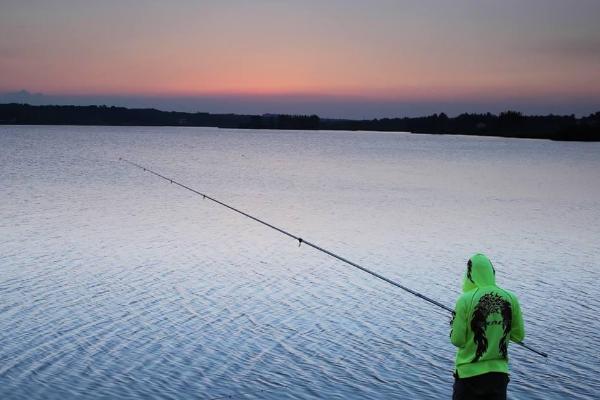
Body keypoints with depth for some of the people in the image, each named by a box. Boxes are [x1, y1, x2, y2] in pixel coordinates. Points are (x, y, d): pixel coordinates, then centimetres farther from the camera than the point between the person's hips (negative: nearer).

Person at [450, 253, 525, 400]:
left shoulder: (465, 300, -14)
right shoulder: (510, 298, -3)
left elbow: (457, 340, -12)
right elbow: (518, 336, 5)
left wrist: (454, 325, 7)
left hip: (469, 373, -3)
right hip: (499, 372, 3)